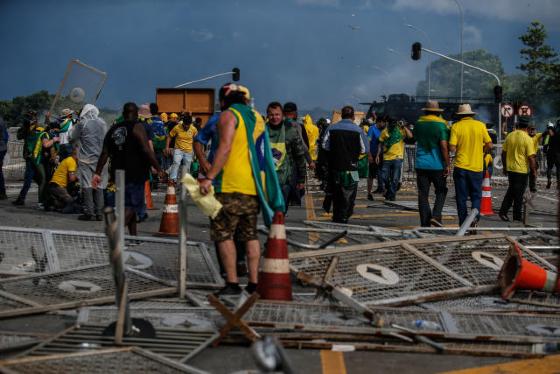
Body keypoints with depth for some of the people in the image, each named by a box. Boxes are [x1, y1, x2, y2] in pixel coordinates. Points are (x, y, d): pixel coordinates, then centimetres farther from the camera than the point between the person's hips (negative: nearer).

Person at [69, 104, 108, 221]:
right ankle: (99, 213, 6)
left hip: (86, 159, -4)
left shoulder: (82, 123, -5)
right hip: (101, 159, 4)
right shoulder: (103, 124, 7)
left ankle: (89, 212, -3)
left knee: (87, 185, -1)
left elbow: (71, 137, 2)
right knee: (99, 185, 6)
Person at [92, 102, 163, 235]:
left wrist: (98, 173, 10)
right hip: (135, 174, -6)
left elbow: (105, 153, 9)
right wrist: (158, 169, -11)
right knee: (132, 205, -5)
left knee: (129, 205, 18)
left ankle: (133, 235, 22)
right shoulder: (137, 127, -8)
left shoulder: (113, 129, 11)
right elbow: (147, 150, -16)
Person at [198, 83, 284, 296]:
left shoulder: (228, 115, -4)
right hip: (254, 185, 7)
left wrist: (210, 177, -20)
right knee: (250, 235, 12)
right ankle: (253, 282, 11)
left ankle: (232, 283, -7)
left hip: (232, 186, -7)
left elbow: (225, 147, -17)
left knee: (223, 233, -3)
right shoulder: (257, 117, 19)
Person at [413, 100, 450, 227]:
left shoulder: (418, 124, 5)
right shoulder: (441, 125, -8)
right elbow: (444, 146, -14)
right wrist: (447, 165, -11)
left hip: (421, 164, 3)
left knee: (423, 194, 5)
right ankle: (436, 215, -7)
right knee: (441, 191, 12)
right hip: (437, 164, -3)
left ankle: (425, 223, 3)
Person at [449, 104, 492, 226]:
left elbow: (452, 148, -12)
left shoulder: (456, 126, -5)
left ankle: (463, 224, 7)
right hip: (476, 167, 1)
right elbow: (489, 145, 0)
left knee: (461, 197, 7)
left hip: (461, 167, -1)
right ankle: (475, 215, -12)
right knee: (476, 195, 11)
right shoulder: (480, 125, 0)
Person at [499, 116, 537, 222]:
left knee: (511, 191, 18)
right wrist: (534, 170, -3)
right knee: (519, 193, 5)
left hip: (510, 169, 5)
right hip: (522, 170, -5)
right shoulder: (528, 139, -14)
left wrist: (505, 167, 18)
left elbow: (504, 153, 8)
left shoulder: (509, 136, 1)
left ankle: (503, 211, 9)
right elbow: (531, 157, -15)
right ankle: (517, 216, 12)